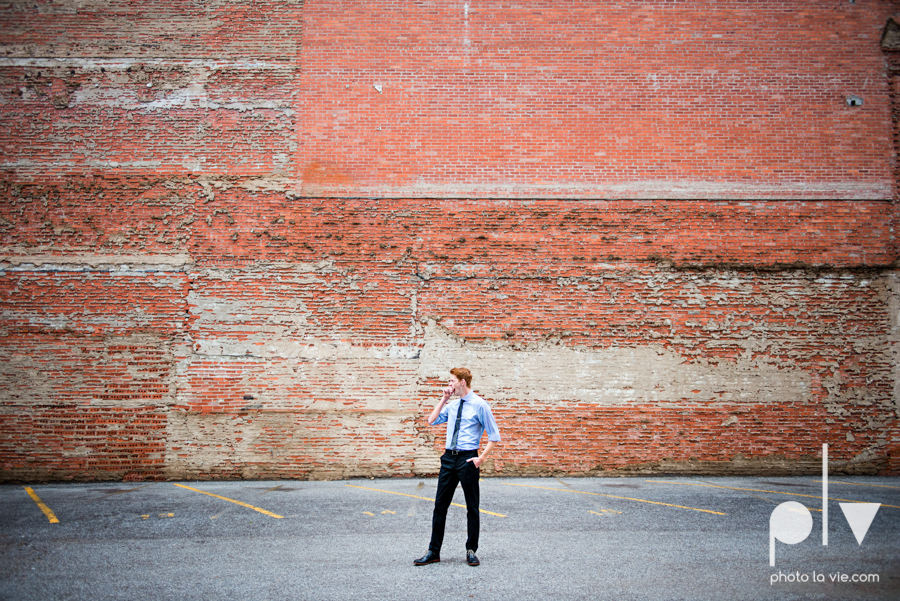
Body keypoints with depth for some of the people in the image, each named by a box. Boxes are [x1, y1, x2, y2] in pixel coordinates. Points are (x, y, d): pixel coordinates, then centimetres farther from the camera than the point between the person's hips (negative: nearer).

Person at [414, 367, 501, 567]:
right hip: (449, 458, 6)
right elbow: (432, 421, 14)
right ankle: (434, 552, 17)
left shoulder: (480, 405, -8)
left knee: (472, 507, 6)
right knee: (440, 505, 8)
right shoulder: (452, 405, 11)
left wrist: (481, 458, -14)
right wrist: (443, 399, 7)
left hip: (467, 459, -6)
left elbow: (494, 436, -7)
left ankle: (471, 550, 20)